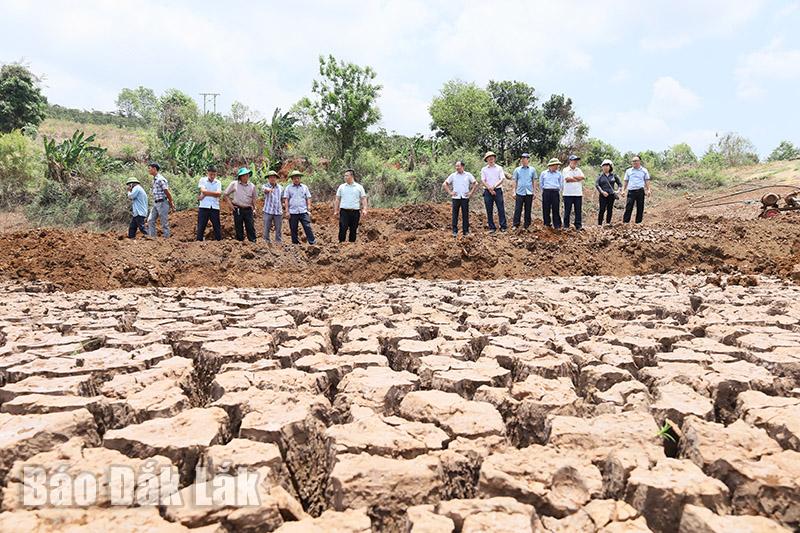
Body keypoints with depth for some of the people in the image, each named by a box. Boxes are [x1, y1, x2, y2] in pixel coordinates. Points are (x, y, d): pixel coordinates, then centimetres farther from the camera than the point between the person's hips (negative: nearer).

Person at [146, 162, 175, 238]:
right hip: (155, 203, 9)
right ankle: (152, 237, 9)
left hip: (162, 203, -9)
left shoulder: (161, 179, -15)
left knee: (164, 223, -3)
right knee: (150, 220, 6)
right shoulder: (154, 180, 15)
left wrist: (171, 203, -8)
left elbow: (167, 192, -15)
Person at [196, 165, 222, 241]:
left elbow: (219, 194, -6)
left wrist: (206, 193, -8)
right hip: (204, 207, -2)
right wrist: (214, 193, -7)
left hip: (215, 207, 2)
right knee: (201, 227, 1)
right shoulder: (202, 180, 6)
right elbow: (203, 191, -11)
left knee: (217, 227, 5)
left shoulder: (218, 182, 10)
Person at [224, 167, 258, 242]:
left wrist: (254, 207, 7)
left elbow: (254, 197, 18)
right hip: (238, 210, -1)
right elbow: (226, 194, 8)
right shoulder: (234, 184, 0)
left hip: (248, 210, 1)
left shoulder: (252, 186, 6)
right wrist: (231, 204, 0)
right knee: (239, 229, 4)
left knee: (251, 228, -1)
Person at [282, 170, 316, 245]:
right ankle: (295, 244, 13)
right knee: (293, 229, 4)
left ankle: (312, 242, -9)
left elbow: (308, 199, 11)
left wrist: (309, 210, 3)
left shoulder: (304, 187, 11)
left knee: (307, 227, -9)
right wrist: (287, 211, -4)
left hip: (303, 211, 0)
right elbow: (286, 200, 3)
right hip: (293, 212, 0)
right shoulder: (288, 188, 7)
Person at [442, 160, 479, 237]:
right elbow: (444, 184, 10)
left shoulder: (468, 175, 6)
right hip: (455, 198, 0)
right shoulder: (453, 175, 7)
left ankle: (466, 231, 10)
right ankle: (455, 231, 5)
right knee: (455, 215, 0)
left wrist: (471, 192, 2)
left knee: (465, 215, 2)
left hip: (465, 198, 0)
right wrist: (450, 192, 2)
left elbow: (476, 184, 9)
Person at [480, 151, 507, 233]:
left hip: (498, 190, -1)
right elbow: (483, 181, 0)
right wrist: (490, 189, -13)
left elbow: (502, 179, -1)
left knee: (501, 209, -3)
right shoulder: (484, 169, 8)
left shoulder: (499, 168, 7)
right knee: (489, 210, 2)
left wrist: (494, 186, -15)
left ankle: (503, 226, 1)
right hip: (488, 191, 1)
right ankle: (492, 227, 7)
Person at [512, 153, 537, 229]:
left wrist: (534, 192, 5)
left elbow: (534, 181, 9)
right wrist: (514, 192, 2)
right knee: (517, 209, -3)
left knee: (528, 210, 5)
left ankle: (527, 225, 12)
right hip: (519, 193, 0)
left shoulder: (532, 169, 7)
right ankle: (516, 225, 2)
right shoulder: (517, 169, 6)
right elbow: (515, 181, 8)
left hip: (529, 193, 1)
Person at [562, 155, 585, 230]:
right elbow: (567, 179, -15)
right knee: (567, 211, 1)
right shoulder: (566, 170, 1)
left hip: (578, 193, 4)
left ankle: (578, 226, 8)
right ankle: (566, 226, 9)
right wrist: (578, 179, -2)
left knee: (578, 211, 3)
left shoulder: (579, 170, 15)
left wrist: (573, 177, -7)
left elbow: (582, 177, -2)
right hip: (568, 194, -4)